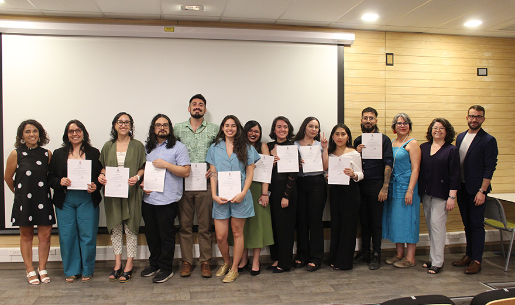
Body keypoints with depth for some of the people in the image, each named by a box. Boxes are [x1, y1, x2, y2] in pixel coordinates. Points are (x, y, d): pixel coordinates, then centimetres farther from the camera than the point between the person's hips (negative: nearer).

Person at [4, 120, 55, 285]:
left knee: (45, 235, 2)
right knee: (26, 235, 8)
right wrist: (20, 192, 13)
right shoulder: (16, 154, -4)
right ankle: (30, 271, 19)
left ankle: (42, 269, 18)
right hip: (24, 201, -1)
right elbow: (8, 178, 5)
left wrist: (43, 190, 8)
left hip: (43, 200, 2)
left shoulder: (47, 154, 1)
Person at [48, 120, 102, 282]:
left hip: (87, 200, -1)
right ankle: (71, 271, 21)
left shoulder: (94, 153, 6)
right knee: (67, 237, 5)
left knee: (88, 236, 1)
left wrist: (95, 186, -12)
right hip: (65, 201, 2)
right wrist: (60, 182, -11)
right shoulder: (58, 154, 10)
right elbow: (50, 178, 9)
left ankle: (87, 271, 17)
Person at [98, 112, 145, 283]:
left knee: (130, 228, 0)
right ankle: (117, 264, 18)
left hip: (131, 192, -3)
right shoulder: (108, 146, 11)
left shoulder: (137, 146, 3)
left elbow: (143, 167, 2)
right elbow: (103, 167, 16)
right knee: (115, 227, 8)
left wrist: (137, 177, -17)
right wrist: (101, 176, -4)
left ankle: (129, 265, 10)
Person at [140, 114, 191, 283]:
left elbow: (186, 171, -9)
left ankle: (166, 268, 15)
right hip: (148, 198, 6)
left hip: (167, 199, -5)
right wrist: (142, 183, 2)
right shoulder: (147, 147, 13)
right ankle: (154, 264, 31)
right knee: (151, 234, 15)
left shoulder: (178, 147, -3)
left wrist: (166, 165, -17)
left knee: (166, 235, 2)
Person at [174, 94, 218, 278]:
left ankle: (205, 262, 14)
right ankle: (186, 261, 16)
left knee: (205, 226, 4)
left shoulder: (214, 129, 7)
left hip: (205, 184, -1)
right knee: (185, 225, 6)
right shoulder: (178, 129, 10)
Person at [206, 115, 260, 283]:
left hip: (240, 196, -1)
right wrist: (214, 195, -5)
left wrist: (243, 193, -11)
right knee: (220, 236, 2)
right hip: (220, 197, 1)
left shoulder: (246, 148, 5)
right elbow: (213, 174, 7)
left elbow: (250, 174, 2)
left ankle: (234, 269, 20)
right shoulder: (215, 148, 9)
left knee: (237, 233, 6)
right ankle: (226, 263, 29)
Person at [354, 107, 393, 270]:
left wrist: (385, 188, -15)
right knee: (364, 220, 11)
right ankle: (365, 252, 21)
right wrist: (356, 153, -7)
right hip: (360, 185, 4)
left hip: (376, 185, -4)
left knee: (376, 221, 1)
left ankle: (376, 255, 10)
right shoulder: (358, 141, 12)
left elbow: (388, 164, -8)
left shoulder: (384, 139, -2)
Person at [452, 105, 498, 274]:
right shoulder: (460, 137, 11)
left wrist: (482, 191, -16)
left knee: (477, 225, -1)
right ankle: (469, 255, 25)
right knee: (467, 223, 14)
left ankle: (476, 260, 7)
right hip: (461, 188, 6)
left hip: (476, 190, -6)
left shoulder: (488, 140, -8)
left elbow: (490, 167, -11)